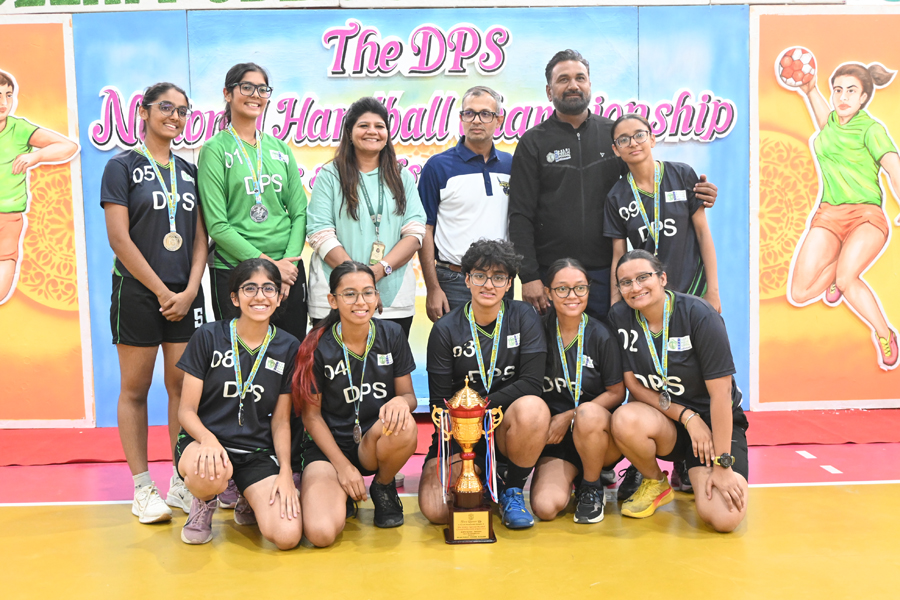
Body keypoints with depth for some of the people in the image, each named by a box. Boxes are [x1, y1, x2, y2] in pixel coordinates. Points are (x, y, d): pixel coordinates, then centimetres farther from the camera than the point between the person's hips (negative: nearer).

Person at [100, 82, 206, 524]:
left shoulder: (189, 171, 12)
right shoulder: (123, 166, 0)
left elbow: (200, 238, 9)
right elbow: (118, 237, -8)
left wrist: (189, 290, -5)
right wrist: (162, 291, -11)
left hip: (185, 294, 4)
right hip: (137, 292, -4)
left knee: (183, 386, 4)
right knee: (135, 388, 2)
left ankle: (181, 484, 13)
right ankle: (142, 489, 11)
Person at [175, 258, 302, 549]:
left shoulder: (288, 348, 3)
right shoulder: (208, 337, -3)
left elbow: (280, 420, 7)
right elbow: (186, 410, -3)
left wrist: (285, 471, -8)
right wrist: (208, 439, -25)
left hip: (257, 453, 2)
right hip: (205, 440, -1)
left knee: (287, 535, -21)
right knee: (210, 474, -40)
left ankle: (251, 502, 15)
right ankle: (204, 503, 0)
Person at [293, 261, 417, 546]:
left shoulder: (391, 334, -3)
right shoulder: (317, 347, -10)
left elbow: (409, 395, 2)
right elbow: (311, 414, -3)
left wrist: (400, 401, -24)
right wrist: (343, 466, -10)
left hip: (375, 442, 2)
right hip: (329, 445, -2)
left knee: (404, 426, -35)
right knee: (321, 533, -27)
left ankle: (383, 486, -1)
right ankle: (343, 494, 11)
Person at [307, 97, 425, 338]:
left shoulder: (403, 178, 12)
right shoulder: (330, 176, 4)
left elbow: (415, 232, 3)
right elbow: (320, 234, -5)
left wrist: (381, 269, -13)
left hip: (394, 298, 2)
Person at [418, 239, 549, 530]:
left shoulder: (524, 317, -2)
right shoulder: (445, 329, -3)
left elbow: (530, 383, -11)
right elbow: (440, 401, -3)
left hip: (509, 426, 0)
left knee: (533, 408, -36)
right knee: (435, 510, -21)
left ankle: (512, 490, -8)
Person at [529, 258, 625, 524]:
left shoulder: (601, 336, -8)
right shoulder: (541, 330, -3)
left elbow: (617, 392, -4)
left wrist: (570, 417, -12)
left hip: (601, 434, -1)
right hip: (556, 438, 1)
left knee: (588, 412, -38)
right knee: (545, 507, -23)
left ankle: (592, 487, -8)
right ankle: (572, 476, 14)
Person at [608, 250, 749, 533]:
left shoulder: (699, 315, -18)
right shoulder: (619, 316, -7)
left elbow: (720, 392, -18)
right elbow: (632, 383, -3)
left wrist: (722, 465, -18)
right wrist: (686, 416, -15)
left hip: (715, 424, -3)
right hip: (664, 422, 3)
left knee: (724, 517, -24)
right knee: (625, 420, -34)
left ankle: (694, 474, 13)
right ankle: (655, 483, -1)